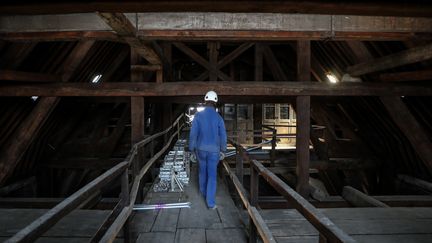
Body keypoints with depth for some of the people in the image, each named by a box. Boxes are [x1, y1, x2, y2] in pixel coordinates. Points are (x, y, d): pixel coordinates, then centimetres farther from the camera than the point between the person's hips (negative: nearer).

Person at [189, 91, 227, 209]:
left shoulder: (198, 115, -8)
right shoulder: (218, 117, -8)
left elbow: (193, 133, -7)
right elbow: (223, 135, -4)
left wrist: (192, 147, 5)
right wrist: (223, 149, 11)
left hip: (201, 148, 2)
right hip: (214, 150, -1)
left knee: (202, 170, 22)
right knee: (212, 175, 3)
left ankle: (203, 192, 42)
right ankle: (210, 202, 0)